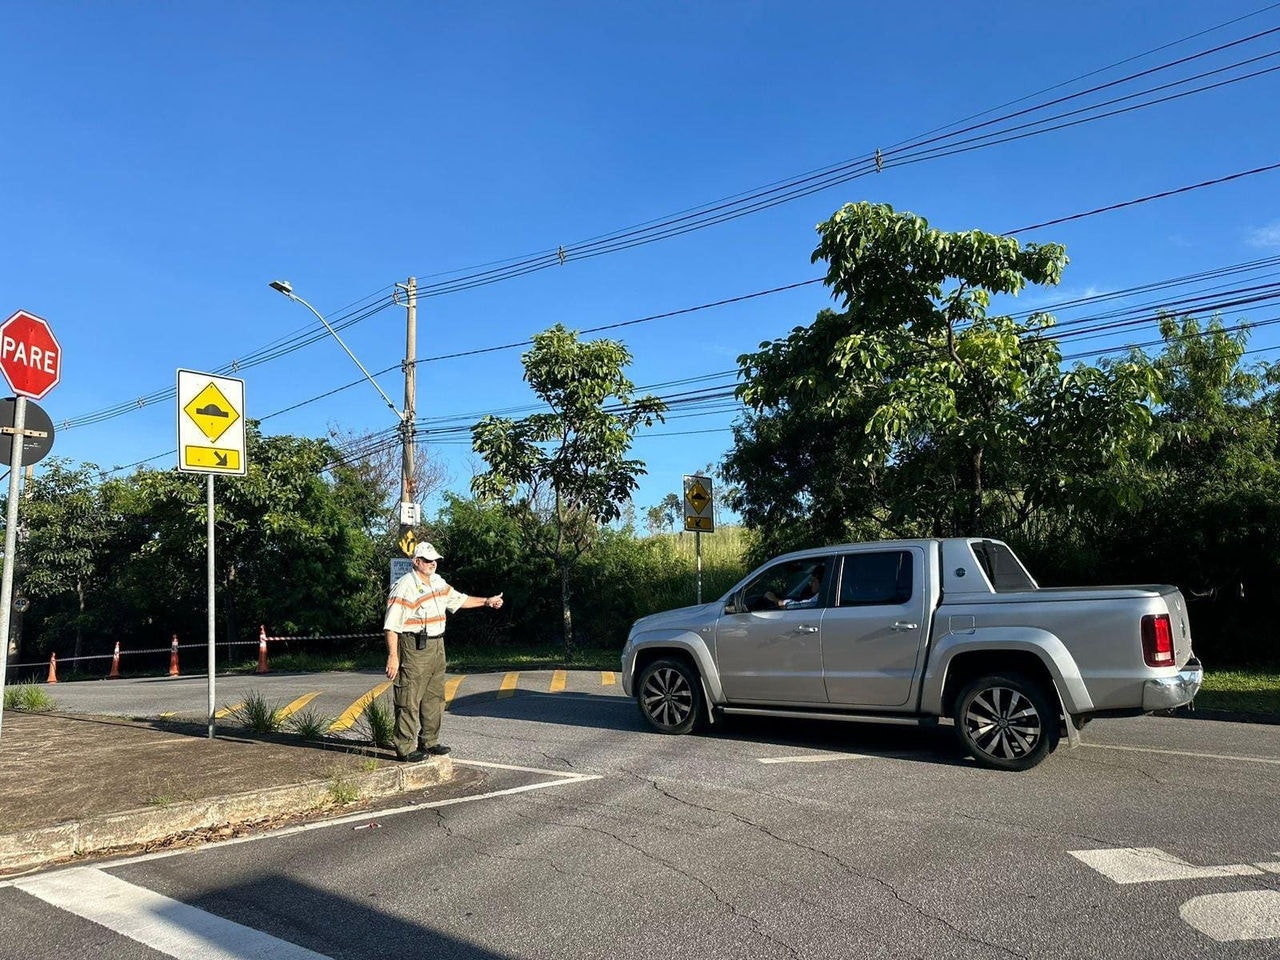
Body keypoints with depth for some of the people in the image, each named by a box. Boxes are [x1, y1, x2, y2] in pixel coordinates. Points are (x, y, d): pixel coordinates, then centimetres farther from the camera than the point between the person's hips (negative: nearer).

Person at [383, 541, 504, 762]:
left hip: (437, 646, 9)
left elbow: (458, 599, 28)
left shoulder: (438, 582, 12)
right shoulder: (405, 586, -15)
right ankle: (405, 748, 3)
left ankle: (429, 742, 25)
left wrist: (486, 601, 26)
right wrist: (392, 656, -21)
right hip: (414, 649, -9)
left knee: (434, 698, 15)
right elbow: (391, 625, -17)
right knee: (409, 701, -4)